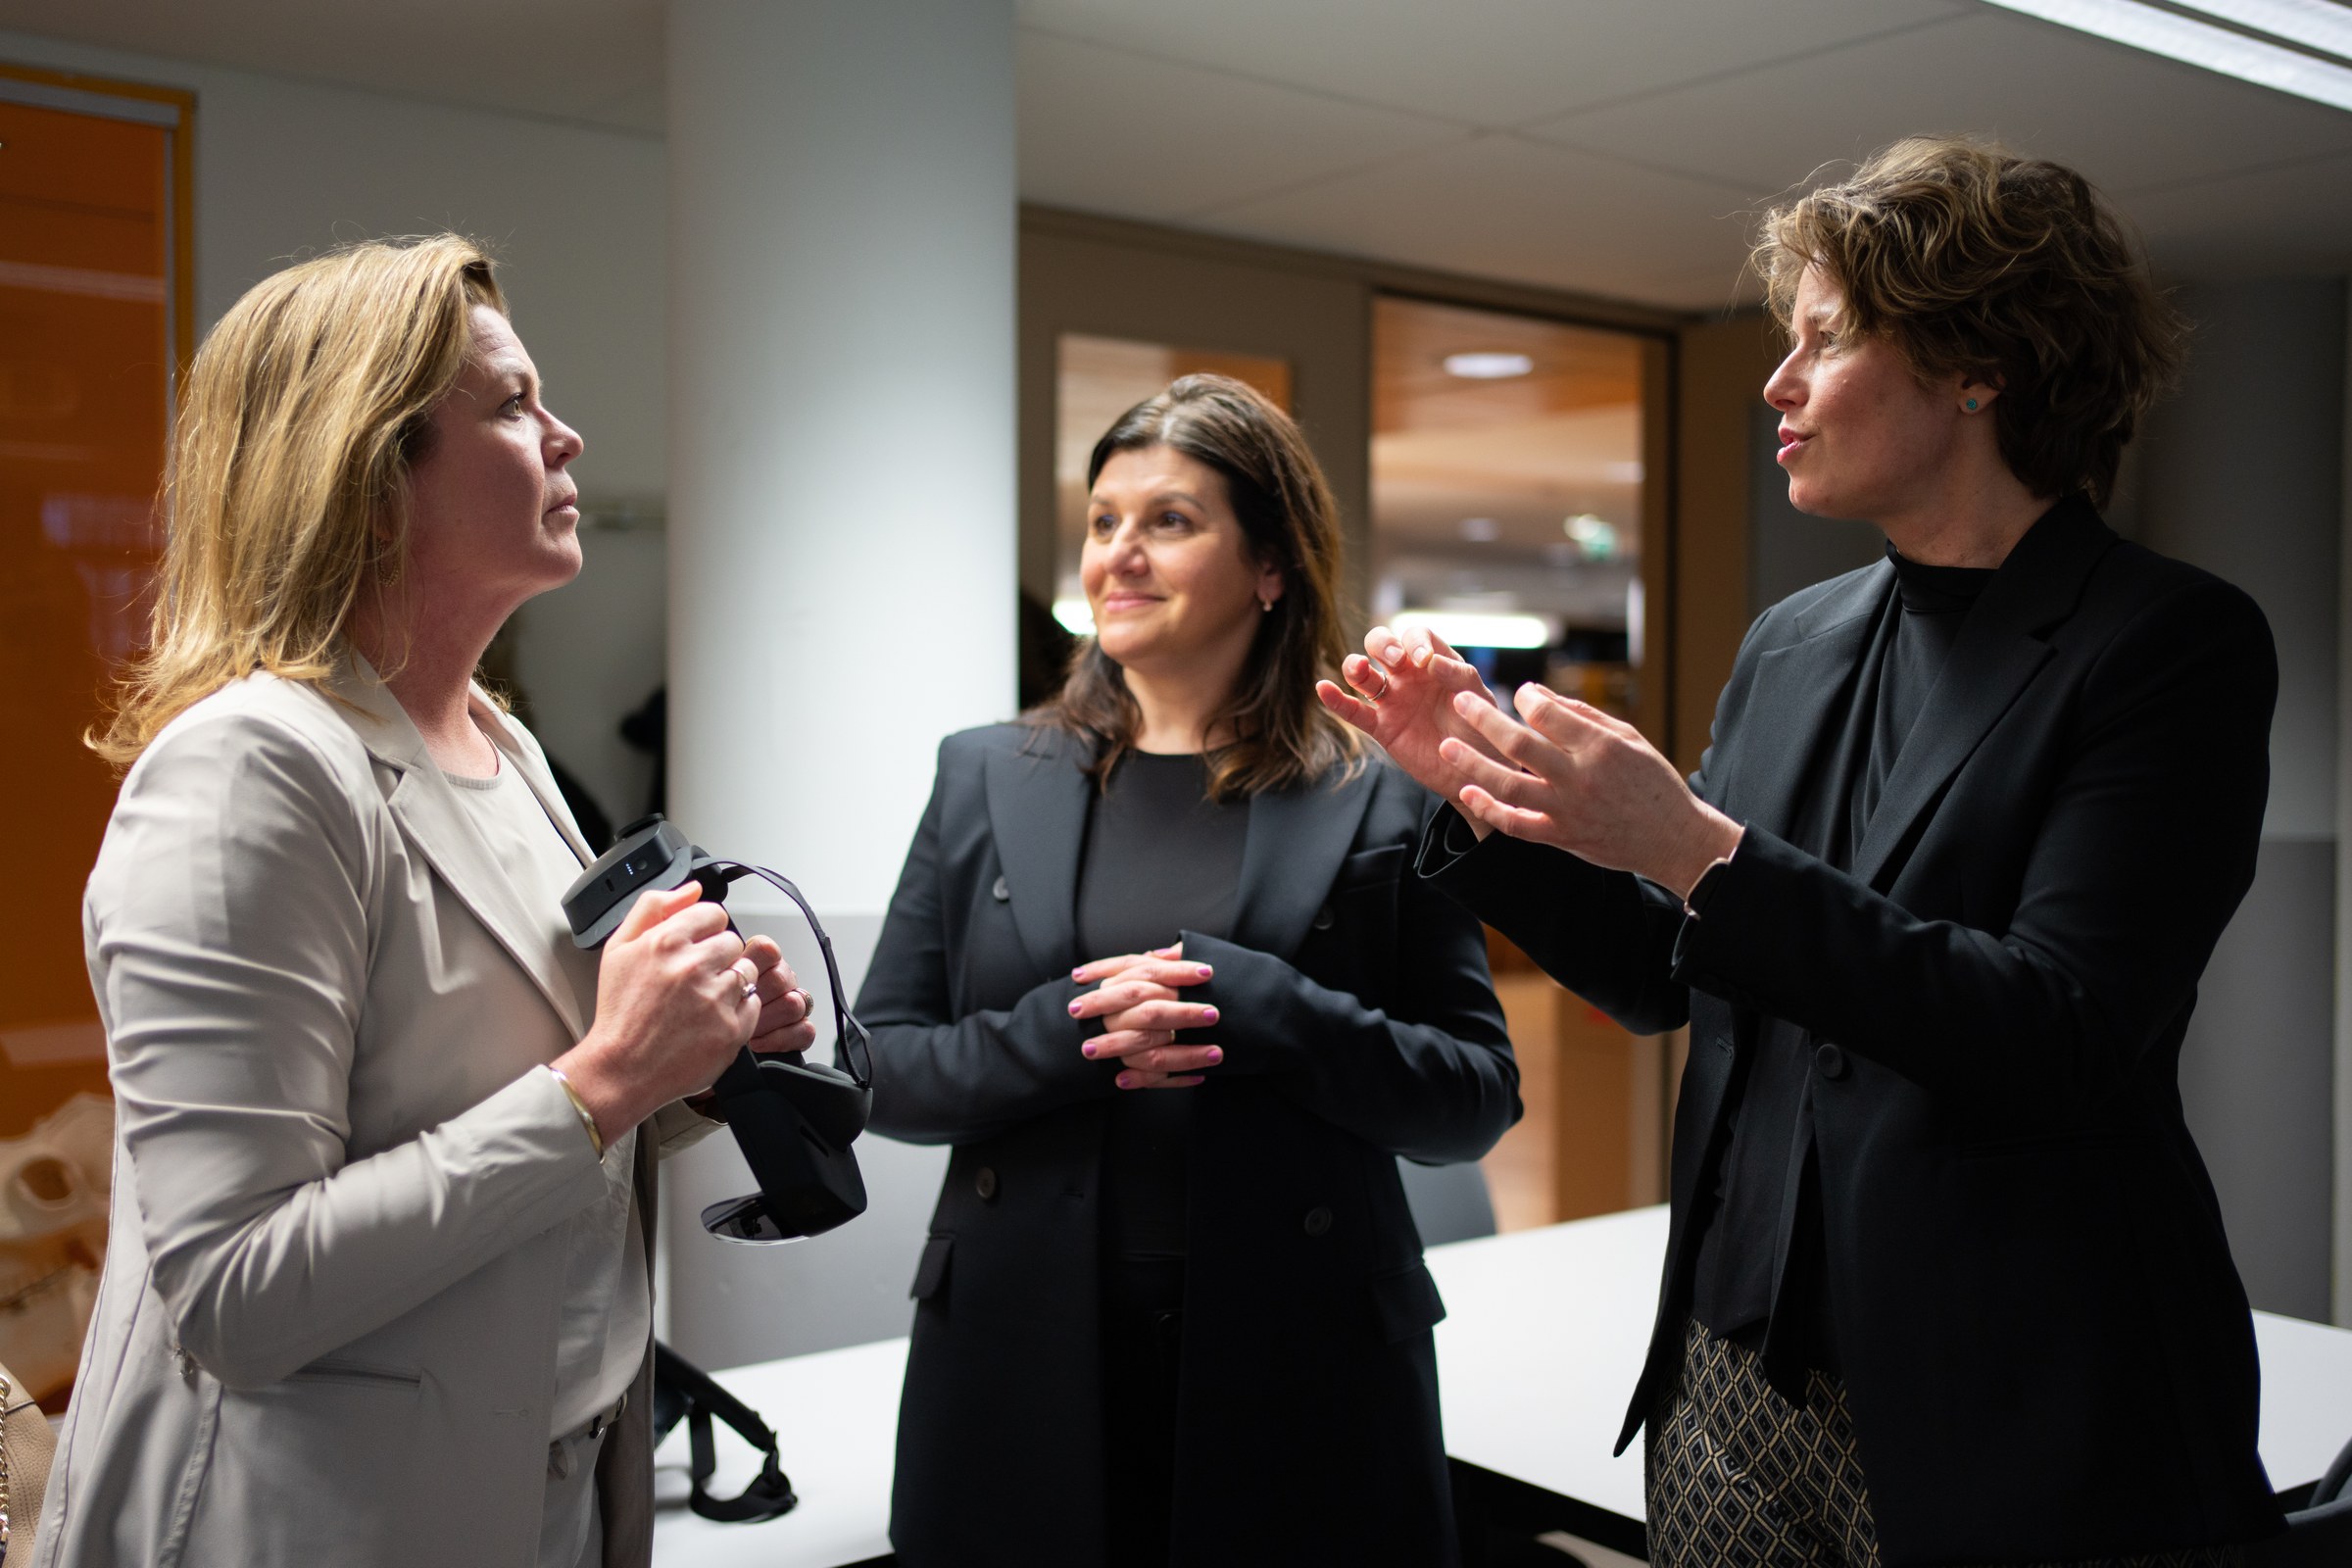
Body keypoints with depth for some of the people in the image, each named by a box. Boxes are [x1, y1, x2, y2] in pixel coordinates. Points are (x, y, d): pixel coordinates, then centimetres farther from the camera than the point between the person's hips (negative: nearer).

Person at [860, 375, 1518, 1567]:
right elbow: (880, 1068, 4)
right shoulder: (985, 778, 6)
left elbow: (1477, 1096, -3)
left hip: (1301, 1378, -1)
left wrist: (1255, 1011, -18)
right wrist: (1061, 1033, -15)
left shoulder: (1384, 800, -1)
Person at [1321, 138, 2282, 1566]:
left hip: (2006, 1414, -5)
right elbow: (1658, 973, 12)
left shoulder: (2178, 643, -11)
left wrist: (1700, 852, -27)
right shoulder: (1791, 647, 7)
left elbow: (2061, 1042, -21)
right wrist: (1477, 783, 0)